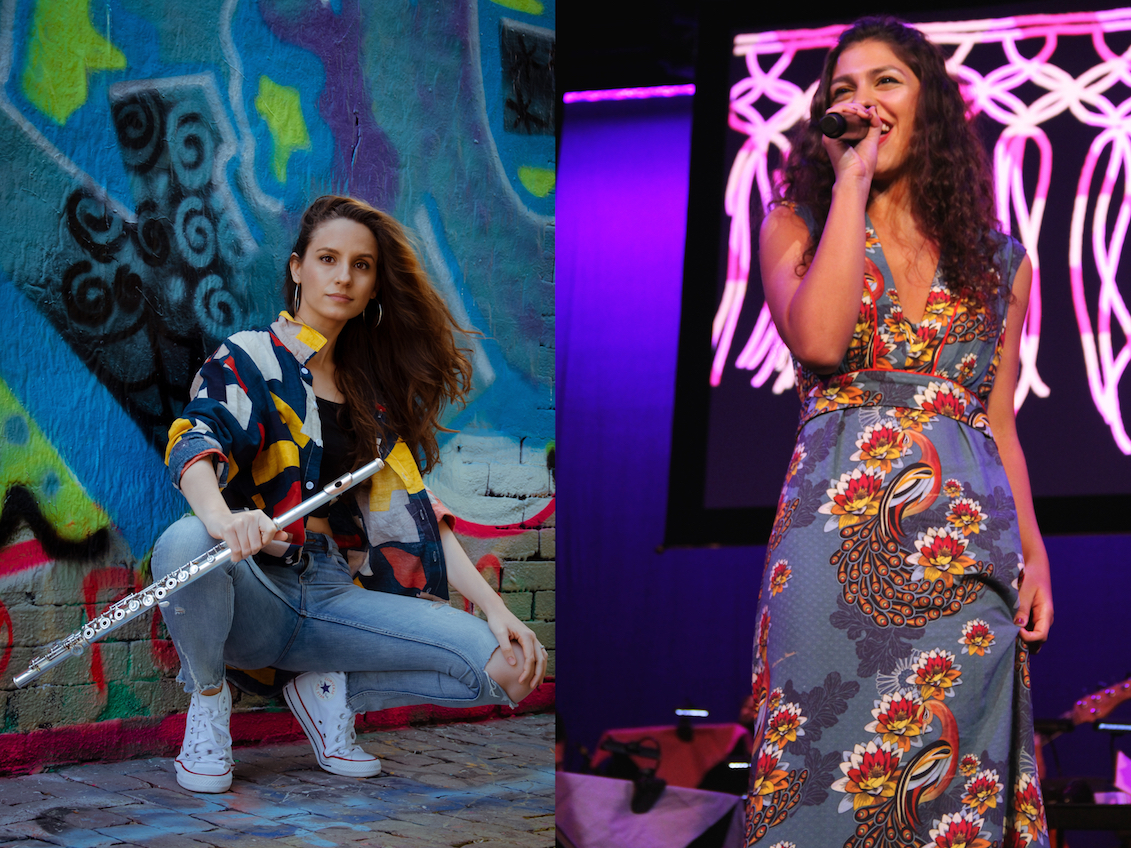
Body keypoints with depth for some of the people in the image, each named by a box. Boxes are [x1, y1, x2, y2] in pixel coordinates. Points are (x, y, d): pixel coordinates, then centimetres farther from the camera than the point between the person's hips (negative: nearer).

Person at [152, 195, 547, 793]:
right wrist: (220, 516, -43)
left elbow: (409, 509, 12)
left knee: (508, 667, -17)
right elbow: (194, 440, -18)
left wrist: (491, 604, -2)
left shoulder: (374, 391, 18)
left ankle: (330, 693, 4)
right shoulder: (251, 359, 2)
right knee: (185, 543, -39)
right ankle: (208, 699, -8)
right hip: (256, 589, -4)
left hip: (335, 597, 4)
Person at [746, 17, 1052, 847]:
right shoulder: (797, 226, 6)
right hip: (839, 540, -2)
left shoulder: (1000, 261, 12)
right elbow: (819, 340, -14)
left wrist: (1034, 552, 4)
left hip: (968, 551, 2)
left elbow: (1001, 423, 14)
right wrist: (853, 178, -7)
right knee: (829, 771, -3)